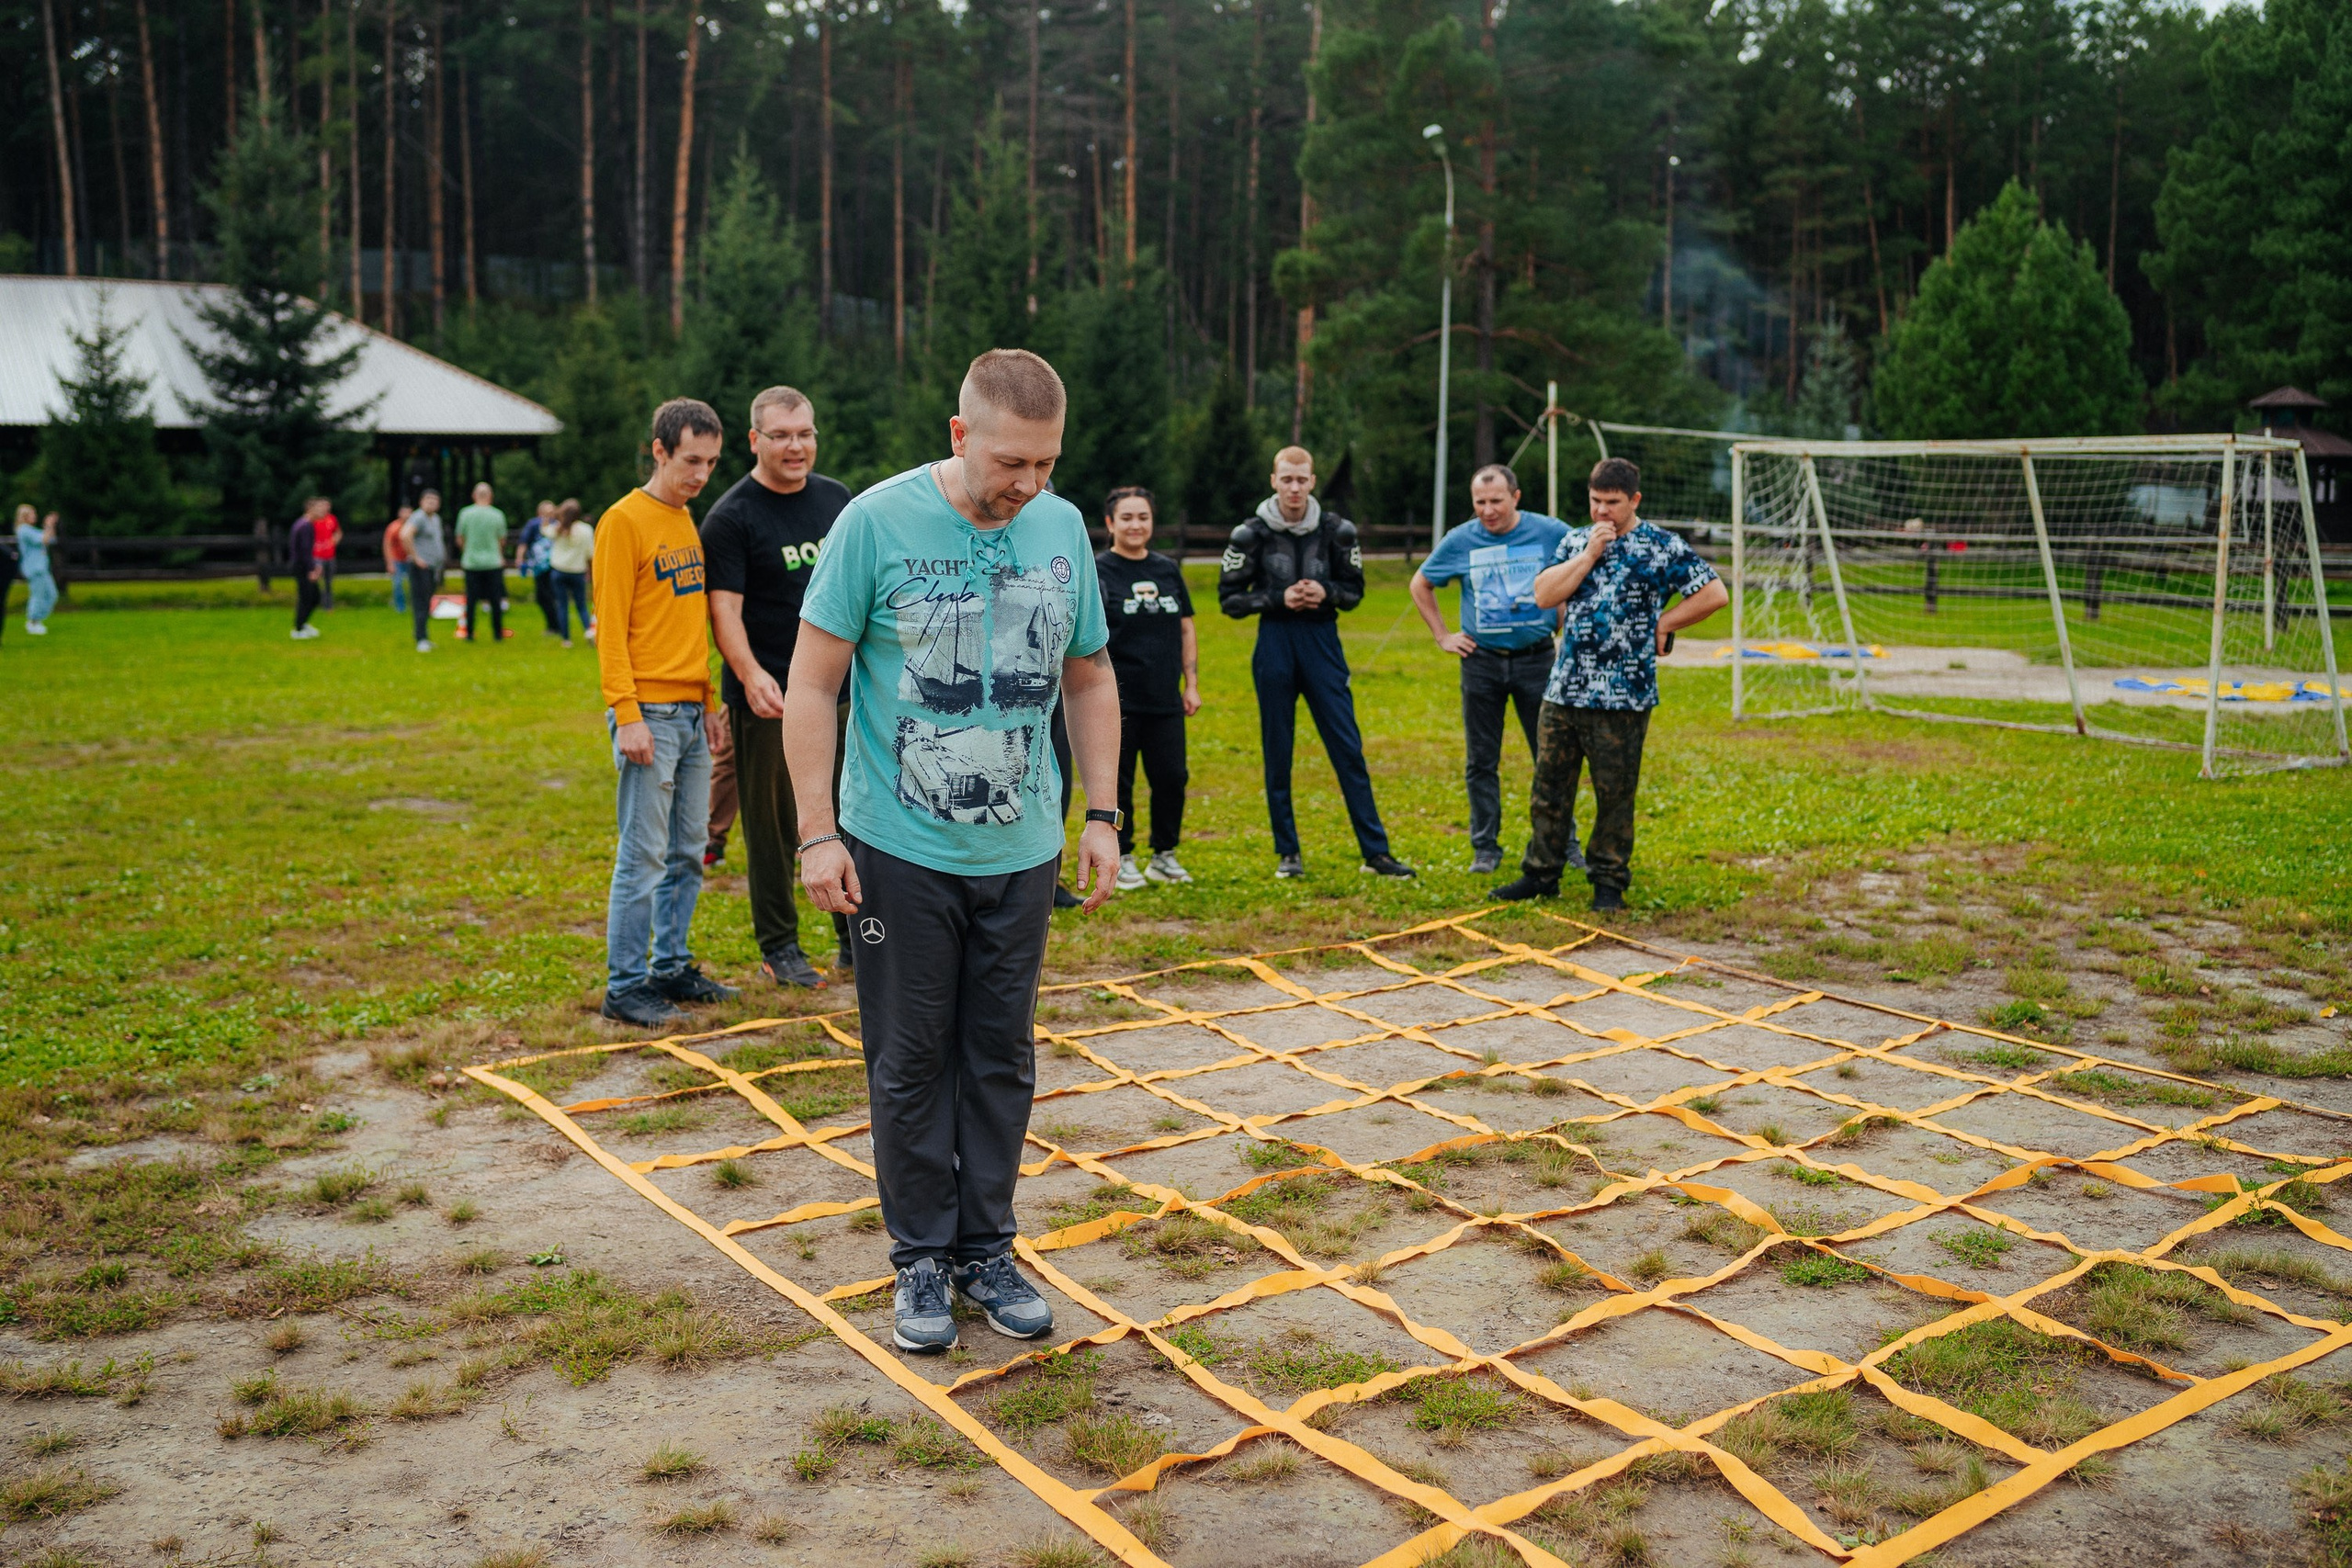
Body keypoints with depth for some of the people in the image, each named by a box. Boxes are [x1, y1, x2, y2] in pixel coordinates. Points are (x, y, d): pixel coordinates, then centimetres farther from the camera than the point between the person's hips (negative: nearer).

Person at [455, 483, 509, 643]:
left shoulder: (465, 513, -4)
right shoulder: (498, 515, -4)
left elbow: (460, 539, 4)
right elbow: (502, 541, 5)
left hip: (471, 563, 0)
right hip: (493, 562, 0)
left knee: (471, 600, 6)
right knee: (496, 600, 5)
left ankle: (469, 634, 7)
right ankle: (498, 633, 7)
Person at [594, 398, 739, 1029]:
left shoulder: (691, 523, 15)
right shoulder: (626, 521, -8)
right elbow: (611, 629, -12)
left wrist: (709, 701, 15)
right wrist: (627, 715, -17)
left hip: (691, 712, 8)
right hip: (650, 714, -7)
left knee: (687, 853, 11)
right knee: (643, 858, -4)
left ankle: (671, 969, 21)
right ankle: (625, 986, 4)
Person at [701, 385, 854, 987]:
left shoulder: (838, 500, 10)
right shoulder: (731, 517, -7)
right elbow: (725, 608, -14)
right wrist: (750, 673, -29)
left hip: (839, 689, 5)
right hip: (768, 698, -5)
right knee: (770, 825, 4)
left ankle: (855, 934, 24)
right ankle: (778, 946, 16)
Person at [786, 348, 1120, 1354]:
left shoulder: (1064, 529, 1)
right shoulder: (877, 521, -12)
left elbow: (1089, 678, 12)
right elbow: (812, 683, -8)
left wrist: (1102, 815, 7)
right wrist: (816, 833, -11)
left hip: (1022, 852, 4)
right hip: (899, 849, -3)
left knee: (1002, 1058, 12)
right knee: (912, 1062, 7)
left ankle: (988, 1251, 27)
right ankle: (921, 1259, 23)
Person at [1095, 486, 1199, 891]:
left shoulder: (1168, 569, 12)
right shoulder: (1097, 571, -3)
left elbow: (1186, 630, 17)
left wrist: (1192, 684, 11)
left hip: (1165, 700, 4)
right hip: (1118, 700, -4)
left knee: (1171, 777, 6)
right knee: (1117, 782, 3)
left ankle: (1164, 856, 22)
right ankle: (1122, 859, 17)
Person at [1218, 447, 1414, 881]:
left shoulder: (1336, 531, 1)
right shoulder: (1252, 534, -3)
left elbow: (1355, 590, 9)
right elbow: (1230, 597, -1)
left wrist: (1326, 593, -12)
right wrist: (1279, 598, -14)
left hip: (1323, 641, 1)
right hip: (1274, 642, -1)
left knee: (1348, 748, -1)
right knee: (1277, 752, 5)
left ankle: (1376, 850, 4)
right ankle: (1288, 852, 15)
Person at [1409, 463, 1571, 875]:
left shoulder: (1550, 533, -5)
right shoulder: (1460, 541, -2)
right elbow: (1420, 585, 14)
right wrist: (1442, 635, 7)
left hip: (1536, 657, -1)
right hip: (1481, 660, 1)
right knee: (1480, 761, 6)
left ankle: (1564, 842, 16)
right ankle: (1485, 847, 16)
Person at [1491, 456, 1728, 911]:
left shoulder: (1663, 546, -2)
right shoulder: (1575, 541, 11)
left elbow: (1715, 595, -2)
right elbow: (1544, 595, -1)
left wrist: (1662, 624, -1)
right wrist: (1590, 554, -7)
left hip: (1623, 698, -4)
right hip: (1564, 690, 4)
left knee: (1615, 794, 4)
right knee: (1549, 785, 8)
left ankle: (1609, 881, 15)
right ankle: (1540, 874, 19)